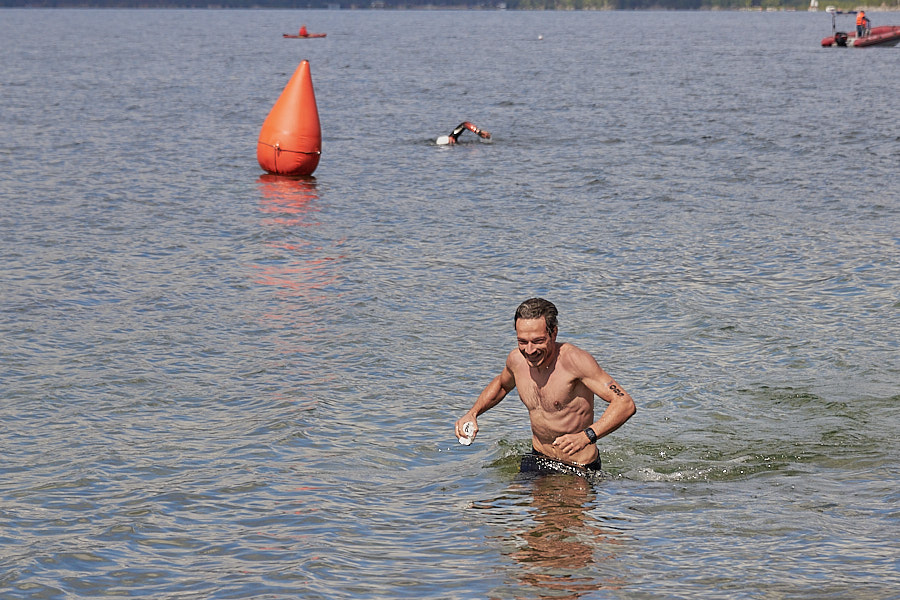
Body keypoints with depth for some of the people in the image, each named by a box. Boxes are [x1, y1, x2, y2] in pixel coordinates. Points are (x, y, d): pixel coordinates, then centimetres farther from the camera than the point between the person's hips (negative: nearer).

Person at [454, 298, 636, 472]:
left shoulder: (572, 359, -26)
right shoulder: (517, 359, -6)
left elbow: (625, 404, -29)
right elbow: (501, 384, 21)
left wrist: (586, 436, -42)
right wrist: (472, 414, 5)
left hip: (579, 468, -5)